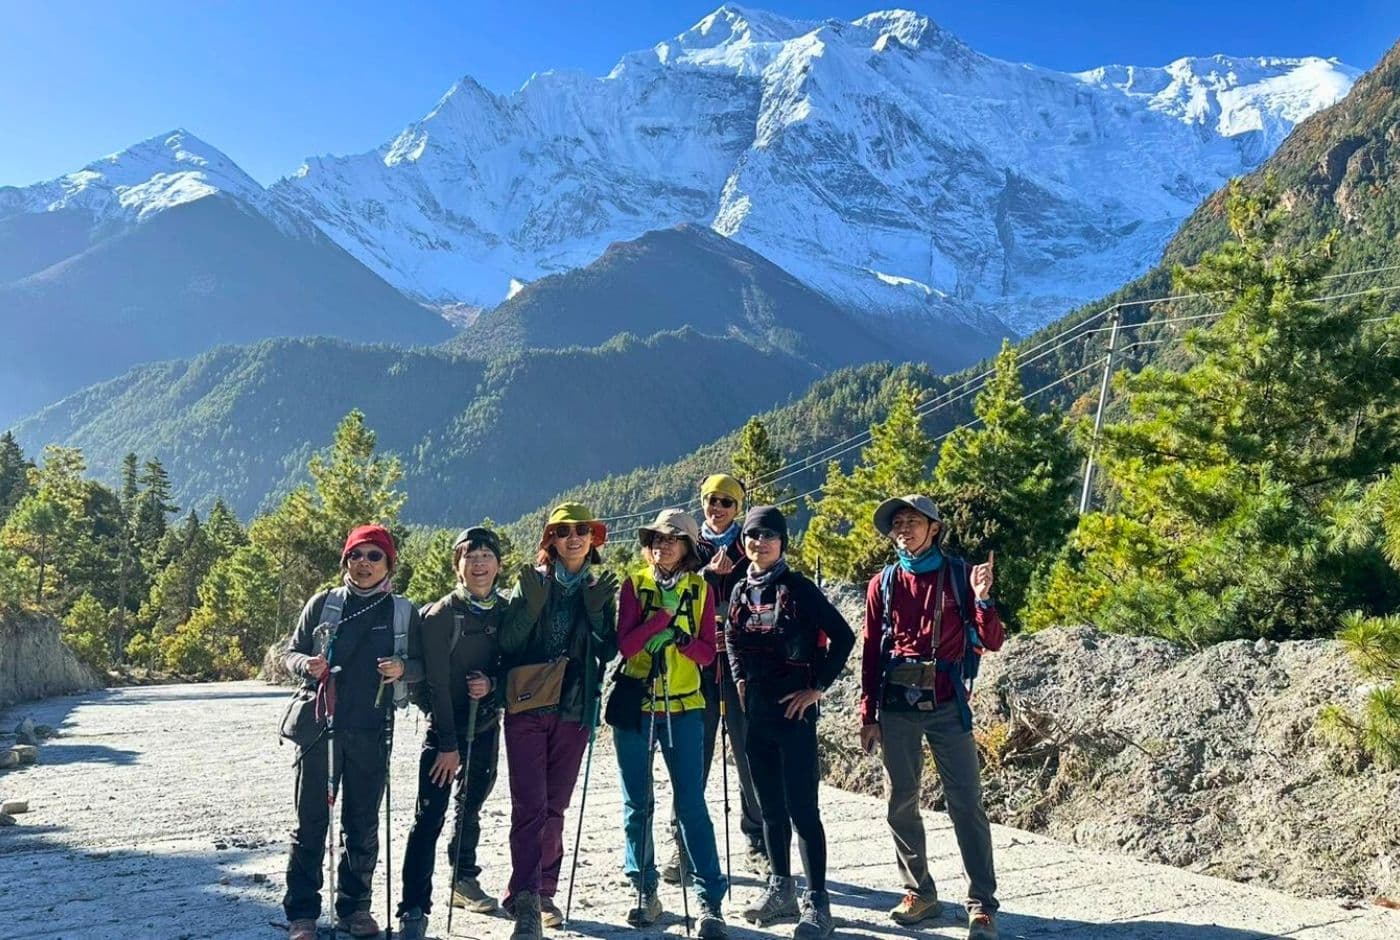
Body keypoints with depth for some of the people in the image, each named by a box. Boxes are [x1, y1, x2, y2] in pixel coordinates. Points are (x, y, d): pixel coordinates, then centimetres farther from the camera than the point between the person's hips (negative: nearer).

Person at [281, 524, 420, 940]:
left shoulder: (403, 611, 6)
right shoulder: (323, 603, 4)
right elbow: (291, 653, 8)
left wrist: (402, 668, -13)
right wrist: (306, 664, -14)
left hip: (371, 731, 1)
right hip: (319, 724, -1)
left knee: (363, 824, 7)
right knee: (311, 821, 1)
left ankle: (354, 906, 20)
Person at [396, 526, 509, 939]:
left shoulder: (506, 611, 2)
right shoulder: (441, 614, -11)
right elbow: (437, 682, -14)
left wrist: (492, 682, -14)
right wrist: (447, 744, -16)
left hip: (486, 723, 5)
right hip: (444, 724, -4)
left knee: (471, 808, 19)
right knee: (430, 817, -8)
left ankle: (464, 880, 37)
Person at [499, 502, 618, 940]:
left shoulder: (600, 588, 9)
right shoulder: (532, 581, 2)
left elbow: (608, 651, 1)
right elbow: (507, 645, -5)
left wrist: (597, 611, -14)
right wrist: (531, 603, -19)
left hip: (574, 709, 3)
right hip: (528, 707, -2)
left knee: (555, 807, 10)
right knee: (530, 806, -11)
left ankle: (543, 893, 21)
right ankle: (526, 903, -12)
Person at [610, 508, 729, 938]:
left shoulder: (701, 590, 3)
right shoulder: (635, 584, 0)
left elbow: (707, 652, 0)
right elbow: (625, 644, -11)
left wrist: (684, 641, -20)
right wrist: (665, 613, -19)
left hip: (683, 706, 0)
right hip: (634, 705, 1)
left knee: (690, 803, -4)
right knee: (637, 803, 8)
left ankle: (711, 900, 2)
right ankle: (645, 891, 22)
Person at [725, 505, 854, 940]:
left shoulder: (799, 589, -8)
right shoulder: (740, 591, 9)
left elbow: (843, 636, -11)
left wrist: (817, 687, -11)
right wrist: (740, 680, 12)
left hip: (794, 710, -6)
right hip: (756, 712, 6)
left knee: (802, 809, -5)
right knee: (770, 807, 14)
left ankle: (817, 903, 1)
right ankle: (781, 889, 27)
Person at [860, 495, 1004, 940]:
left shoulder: (959, 575, 0)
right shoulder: (883, 584, 5)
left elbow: (991, 642, -1)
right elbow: (870, 652, 7)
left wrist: (982, 600, -19)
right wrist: (868, 715, 5)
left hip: (946, 705, -2)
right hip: (897, 707, 2)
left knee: (966, 803, -2)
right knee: (900, 804, 8)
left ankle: (982, 904, 5)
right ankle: (919, 892, 22)